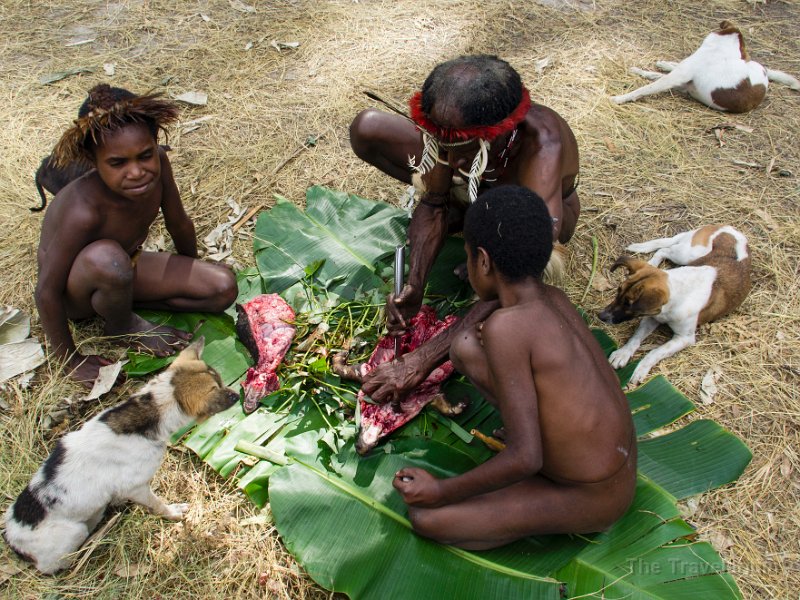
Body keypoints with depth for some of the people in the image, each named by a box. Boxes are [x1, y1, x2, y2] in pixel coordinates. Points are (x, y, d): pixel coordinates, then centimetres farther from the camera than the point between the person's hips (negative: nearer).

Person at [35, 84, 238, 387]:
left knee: (223, 287, -7)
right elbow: (47, 292, -29)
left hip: (128, 266, 5)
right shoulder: (83, 211, -40)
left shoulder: (157, 164, -24)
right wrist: (72, 361, -19)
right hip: (75, 291, -5)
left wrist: (191, 277, 13)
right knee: (106, 258, -41)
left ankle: (121, 301, 4)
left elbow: (179, 225, -5)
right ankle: (123, 327, -7)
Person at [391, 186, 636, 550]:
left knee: (425, 517, -9)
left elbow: (526, 458, -27)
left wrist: (442, 492, -16)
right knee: (465, 349, 0)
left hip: (590, 503, -7)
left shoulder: (505, 327, -29)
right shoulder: (554, 298, -6)